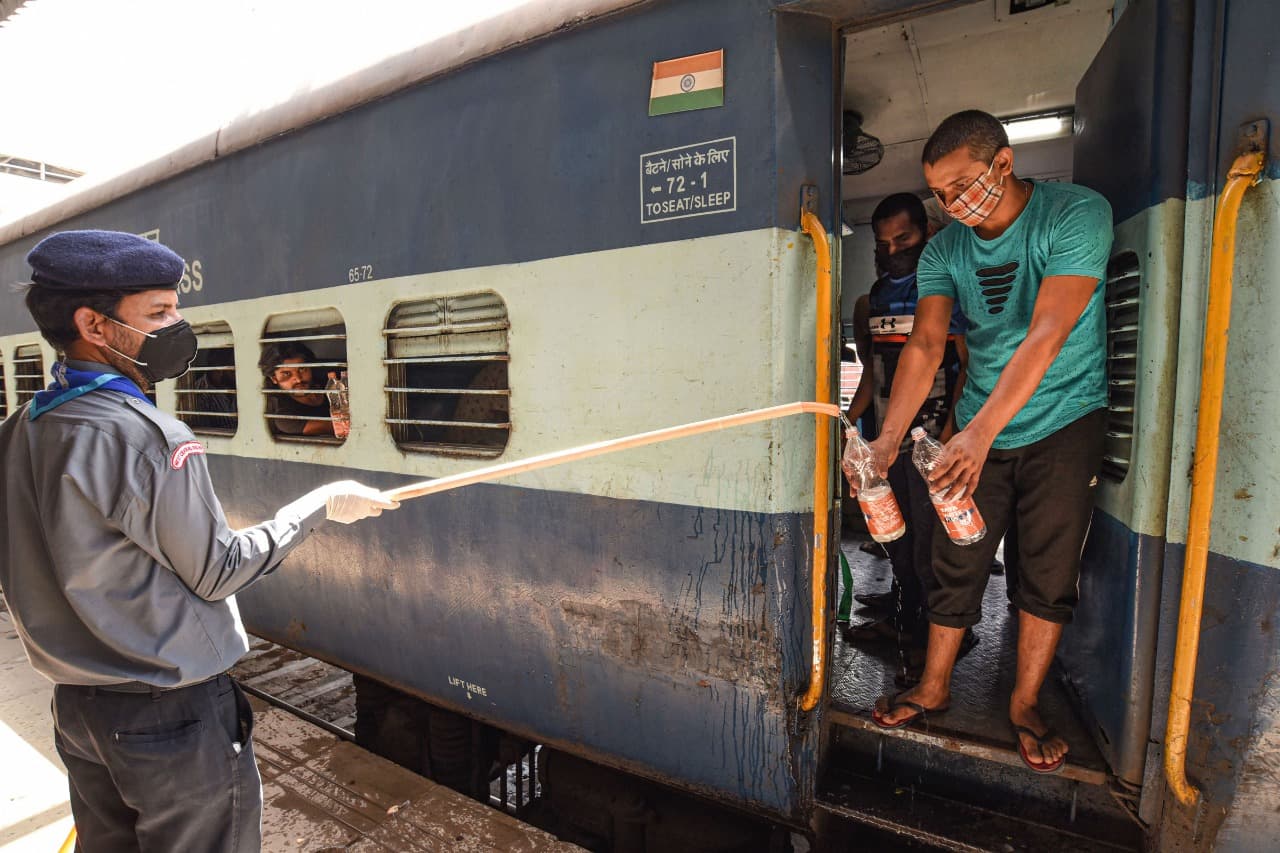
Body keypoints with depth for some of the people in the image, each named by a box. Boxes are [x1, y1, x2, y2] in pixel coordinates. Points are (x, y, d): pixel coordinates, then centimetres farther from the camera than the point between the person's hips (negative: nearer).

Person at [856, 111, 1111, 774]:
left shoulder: (1077, 215, -14)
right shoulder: (944, 251, -2)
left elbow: (1046, 335, -26)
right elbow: (924, 345, -13)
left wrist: (981, 431, -36)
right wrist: (888, 439, -26)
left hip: (1064, 423, -3)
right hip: (978, 428, 3)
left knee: (1049, 575, 4)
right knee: (956, 565, 6)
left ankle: (1025, 703, 23)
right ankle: (934, 688, 23)